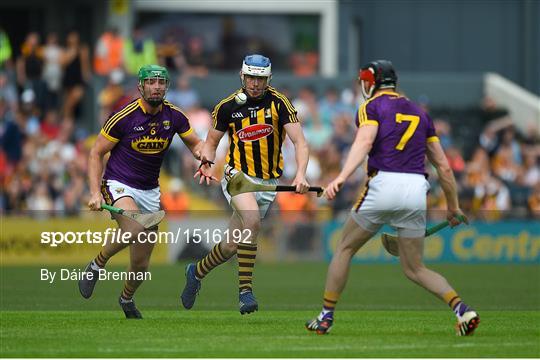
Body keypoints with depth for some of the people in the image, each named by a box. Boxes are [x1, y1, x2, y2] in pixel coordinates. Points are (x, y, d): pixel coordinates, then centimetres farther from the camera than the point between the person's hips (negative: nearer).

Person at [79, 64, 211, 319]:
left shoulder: (174, 116, -3)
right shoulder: (124, 116, -14)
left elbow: (195, 143, 13)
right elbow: (96, 153, -7)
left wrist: (202, 152, -12)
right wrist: (95, 192, -17)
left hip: (150, 191, 5)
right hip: (118, 185, -5)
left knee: (141, 264, 7)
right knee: (134, 230, -36)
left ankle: (127, 298, 38)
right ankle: (96, 266, -11)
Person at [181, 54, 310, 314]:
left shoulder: (279, 103, -5)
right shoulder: (228, 106, -2)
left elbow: (299, 142, -11)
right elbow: (211, 141, 11)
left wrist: (300, 174, -27)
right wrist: (206, 159, -11)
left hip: (269, 183, 2)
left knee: (232, 246, 6)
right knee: (252, 219, -32)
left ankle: (196, 272, 36)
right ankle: (245, 290, -29)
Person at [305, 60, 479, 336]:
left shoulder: (372, 106, 6)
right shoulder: (419, 113, 22)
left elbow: (364, 142, -15)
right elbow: (443, 166, 20)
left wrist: (341, 177, -28)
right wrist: (453, 207, 28)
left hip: (383, 185, -4)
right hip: (416, 190, 4)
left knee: (345, 249, 17)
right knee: (414, 268, 13)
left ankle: (326, 316, 16)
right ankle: (461, 308, -10)